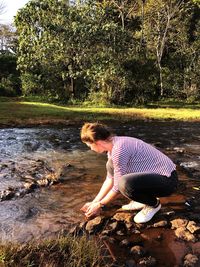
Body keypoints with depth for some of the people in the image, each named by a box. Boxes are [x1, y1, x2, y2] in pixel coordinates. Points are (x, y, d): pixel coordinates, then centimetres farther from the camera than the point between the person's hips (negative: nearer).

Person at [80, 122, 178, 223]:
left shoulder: (118, 149, -25)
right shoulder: (113, 146, 4)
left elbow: (118, 186, -17)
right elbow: (110, 178, 13)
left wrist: (100, 204, -2)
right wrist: (94, 202, 14)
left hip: (167, 180, -9)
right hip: (153, 175, 9)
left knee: (125, 183, -34)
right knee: (111, 166, 8)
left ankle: (153, 204, -2)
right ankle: (144, 199, 14)